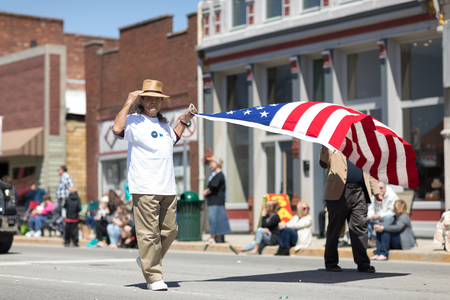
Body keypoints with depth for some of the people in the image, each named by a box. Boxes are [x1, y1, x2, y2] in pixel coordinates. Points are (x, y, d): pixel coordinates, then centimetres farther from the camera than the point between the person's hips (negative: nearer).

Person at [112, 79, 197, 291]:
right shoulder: (134, 121, -2)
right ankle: (153, 277, -1)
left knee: (170, 230, 8)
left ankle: (146, 261, 28)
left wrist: (184, 121, 34)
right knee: (149, 234, -7)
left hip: (167, 188, 7)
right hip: (144, 189, -7)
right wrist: (129, 103, -17)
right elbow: (117, 129, -23)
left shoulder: (163, 123, 21)